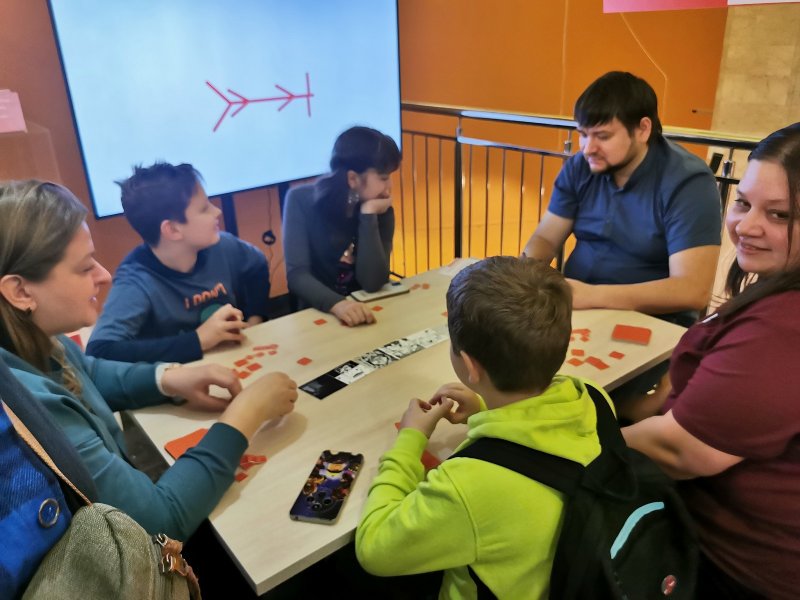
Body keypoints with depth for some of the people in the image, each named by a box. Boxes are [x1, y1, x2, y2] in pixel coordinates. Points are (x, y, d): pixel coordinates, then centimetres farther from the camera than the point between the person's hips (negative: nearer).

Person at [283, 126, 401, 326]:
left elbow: (373, 282, -14)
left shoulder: (382, 212, -4)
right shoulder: (302, 200, -10)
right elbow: (297, 274, -18)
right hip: (317, 315, -1)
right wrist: (336, 304, -35)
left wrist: (369, 215, -17)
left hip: (367, 313, 1)